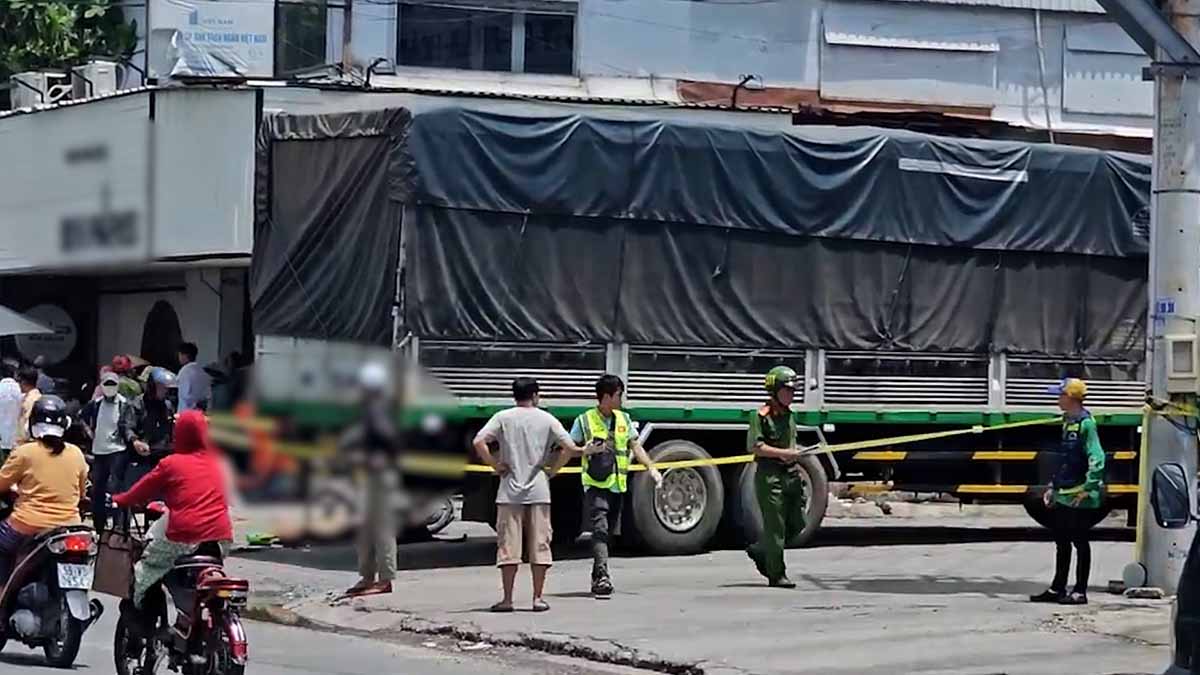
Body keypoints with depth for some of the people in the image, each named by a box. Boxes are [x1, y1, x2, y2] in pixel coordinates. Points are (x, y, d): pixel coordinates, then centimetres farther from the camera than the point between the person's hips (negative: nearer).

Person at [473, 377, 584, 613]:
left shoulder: (503, 418, 1)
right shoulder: (546, 419, 2)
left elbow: (479, 442, -11)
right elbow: (569, 447, -6)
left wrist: (495, 465, -1)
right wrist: (553, 469, 4)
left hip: (510, 491, 0)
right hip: (539, 491, 0)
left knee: (508, 546, 3)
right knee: (539, 545, 6)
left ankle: (507, 599, 2)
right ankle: (538, 598, 6)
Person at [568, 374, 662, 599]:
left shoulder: (624, 419, 13)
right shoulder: (584, 420, -3)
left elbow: (635, 446, 13)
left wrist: (651, 468, 1)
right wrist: (589, 450, -17)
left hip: (617, 485, 6)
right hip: (595, 485, -6)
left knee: (609, 532, 10)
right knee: (600, 529, -19)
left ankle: (596, 579, 19)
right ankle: (602, 574, -28)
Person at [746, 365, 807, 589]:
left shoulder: (789, 415, 17)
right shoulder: (762, 416, -9)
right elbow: (754, 446, -17)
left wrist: (795, 453, 13)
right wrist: (783, 453, -20)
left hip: (790, 473, 8)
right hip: (769, 475, -8)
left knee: (796, 524, 10)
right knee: (775, 526, -4)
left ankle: (760, 550, 28)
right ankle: (776, 575, 1)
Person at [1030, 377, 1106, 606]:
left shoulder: (1085, 424, -15)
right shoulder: (1067, 422, 14)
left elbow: (1097, 459, -21)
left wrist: (1087, 489, -24)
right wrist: (1053, 487, 21)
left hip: (1079, 498, -9)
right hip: (1062, 496, 9)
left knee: (1080, 543, -1)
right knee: (1062, 543, 14)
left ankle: (1080, 592, 5)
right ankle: (1057, 589, 22)